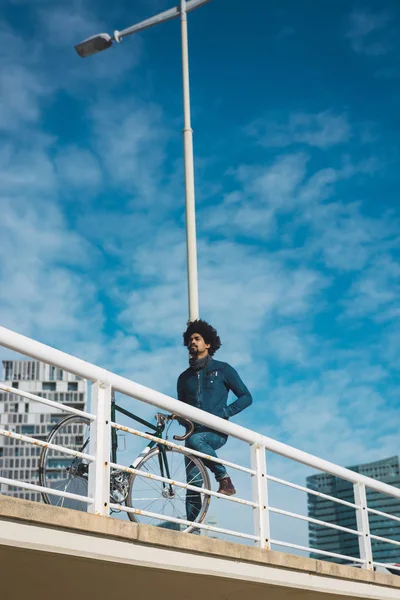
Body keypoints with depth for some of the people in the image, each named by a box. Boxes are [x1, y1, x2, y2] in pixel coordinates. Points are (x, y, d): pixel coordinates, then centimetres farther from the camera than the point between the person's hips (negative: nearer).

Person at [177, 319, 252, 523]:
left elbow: (246, 397, 4)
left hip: (217, 432, -4)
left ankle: (225, 480, -22)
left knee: (195, 440, -36)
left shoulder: (222, 369, 7)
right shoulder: (184, 377, 19)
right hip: (194, 432, 4)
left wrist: (223, 413, -11)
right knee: (193, 484, -8)